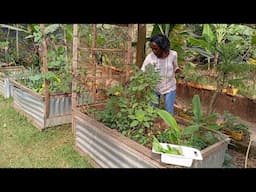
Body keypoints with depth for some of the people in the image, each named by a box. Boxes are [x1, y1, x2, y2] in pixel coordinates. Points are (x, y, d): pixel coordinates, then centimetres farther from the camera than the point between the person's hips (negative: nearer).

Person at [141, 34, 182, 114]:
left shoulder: (173, 54, -15)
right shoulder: (150, 57, -18)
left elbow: (175, 67, 1)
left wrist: (177, 70, -21)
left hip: (169, 88, 0)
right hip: (154, 88, 0)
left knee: (169, 112, 8)